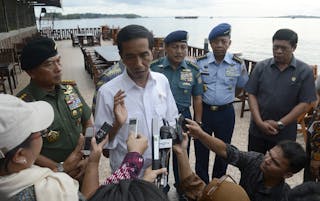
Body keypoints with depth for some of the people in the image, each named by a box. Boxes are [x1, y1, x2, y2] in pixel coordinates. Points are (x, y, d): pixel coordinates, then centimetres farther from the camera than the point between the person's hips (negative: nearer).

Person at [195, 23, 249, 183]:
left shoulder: (238, 64, -5)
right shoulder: (200, 62, -6)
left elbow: (240, 87, 11)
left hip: (226, 112, 1)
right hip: (203, 110, 0)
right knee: (201, 150, 9)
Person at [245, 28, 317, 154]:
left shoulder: (305, 71, -6)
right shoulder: (261, 67, -2)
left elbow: (304, 104, -8)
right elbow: (251, 95, -2)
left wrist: (280, 124, -14)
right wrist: (260, 122, -12)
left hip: (285, 134, -1)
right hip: (257, 130, 2)